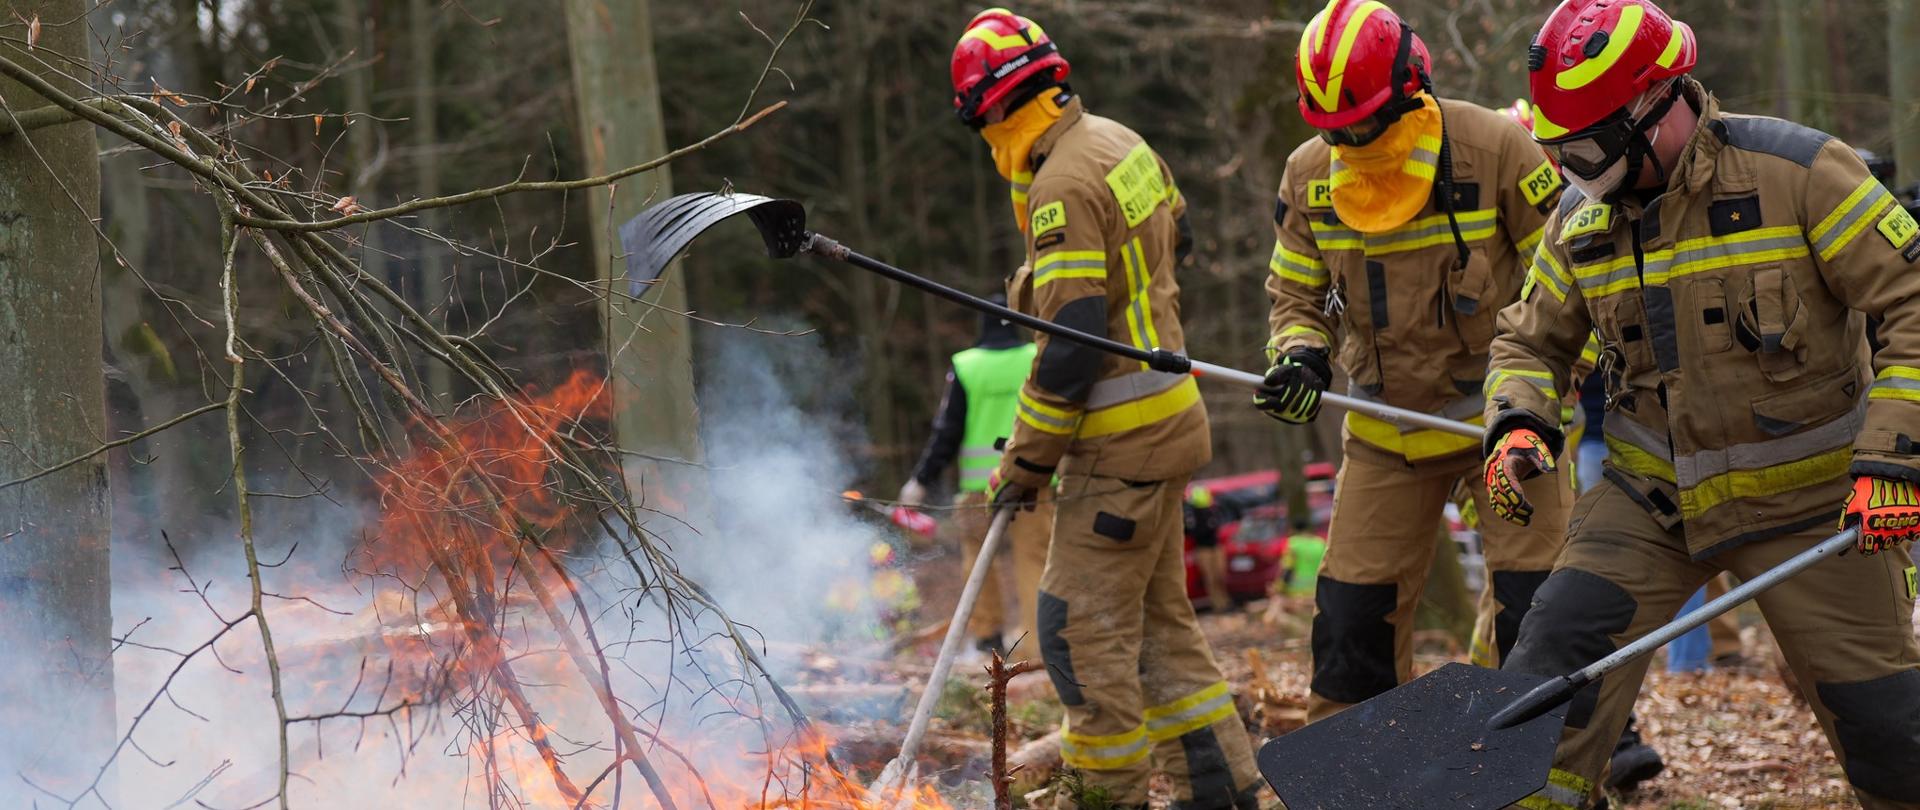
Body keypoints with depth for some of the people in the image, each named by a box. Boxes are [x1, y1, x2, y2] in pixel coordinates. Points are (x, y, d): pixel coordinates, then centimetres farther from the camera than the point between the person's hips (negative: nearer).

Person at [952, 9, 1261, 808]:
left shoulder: (1064, 186, -21)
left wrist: (1024, 464, -14)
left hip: (1124, 442, -10)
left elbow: (1074, 346, -23)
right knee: (1157, 619, 16)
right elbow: (1173, 235, 27)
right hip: (1166, 419, 10)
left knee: (1081, 627, -4)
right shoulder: (1120, 143, 8)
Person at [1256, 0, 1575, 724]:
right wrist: (1300, 357, -13)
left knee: (1533, 609, -8)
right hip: (1385, 431, 4)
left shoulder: (1494, 148, -16)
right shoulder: (1310, 175, -4)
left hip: (1498, 415, -4)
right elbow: (1296, 293, 9)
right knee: (1352, 611, 4)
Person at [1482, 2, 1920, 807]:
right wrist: (1518, 424, -8)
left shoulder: (1797, 173, -16)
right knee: (1553, 660, -13)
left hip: (1810, 499, -4)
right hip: (1651, 498, 4)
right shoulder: (1580, 218, 0)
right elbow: (1532, 340, 14)